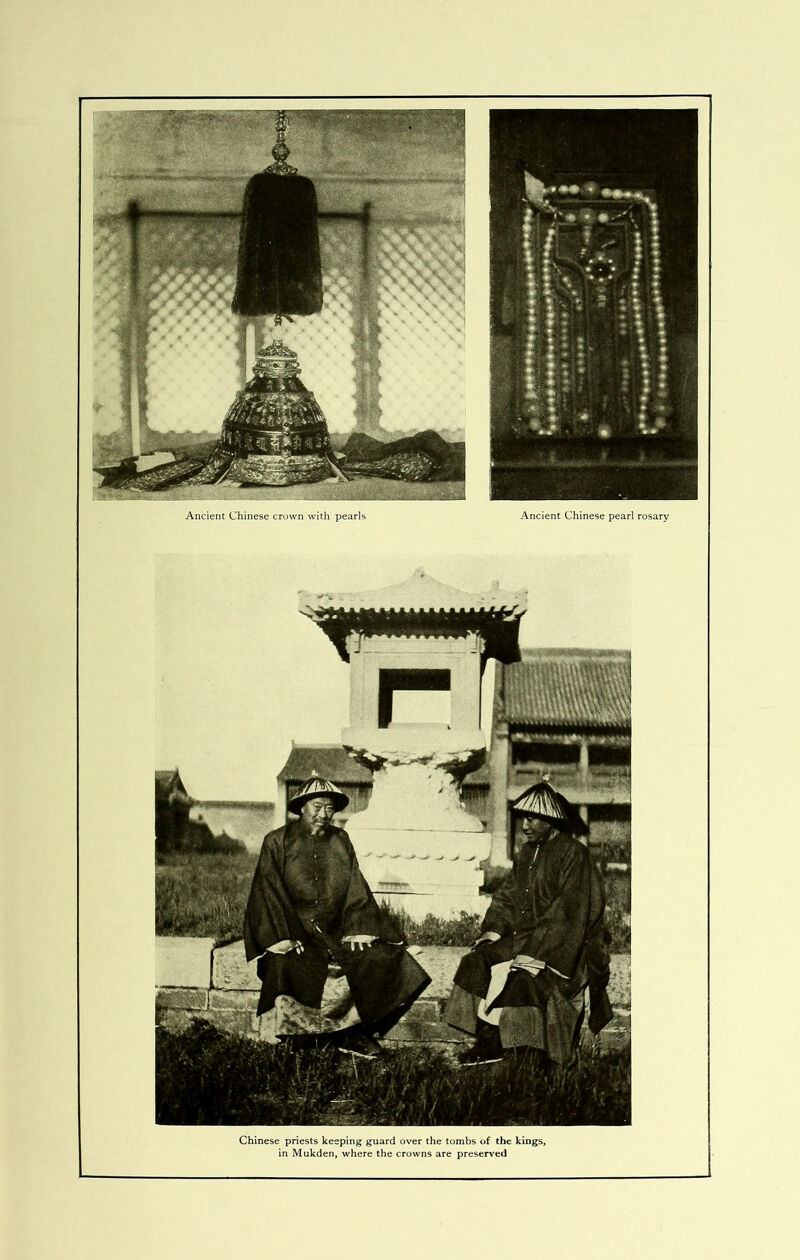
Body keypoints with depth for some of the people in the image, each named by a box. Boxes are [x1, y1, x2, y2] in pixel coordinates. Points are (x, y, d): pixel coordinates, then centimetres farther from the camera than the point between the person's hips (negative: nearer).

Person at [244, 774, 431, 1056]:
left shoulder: (340, 840, 14)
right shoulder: (277, 842, 2)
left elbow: (355, 888, 9)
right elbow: (269, 893, -5)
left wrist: (356, 930, -7)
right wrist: (284, 936, -18)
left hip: (335, 932, 4)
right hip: (292, 934, -4)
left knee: (381, 958, -18)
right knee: (292, 966, -35)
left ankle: (354, 1033, -11)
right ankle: (305, 1040, -19)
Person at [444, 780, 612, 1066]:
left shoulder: (574, 855, -12)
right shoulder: (527, 852, 13)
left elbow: (568, 914, -18)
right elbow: (508, 896, 16)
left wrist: (535, 952, -23)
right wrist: (494, 929, -2)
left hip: (562, 947, -8)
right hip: (525, 937, 8)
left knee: (522, 976, -31)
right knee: (476, 961, -11)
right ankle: (486, 1042, -9)